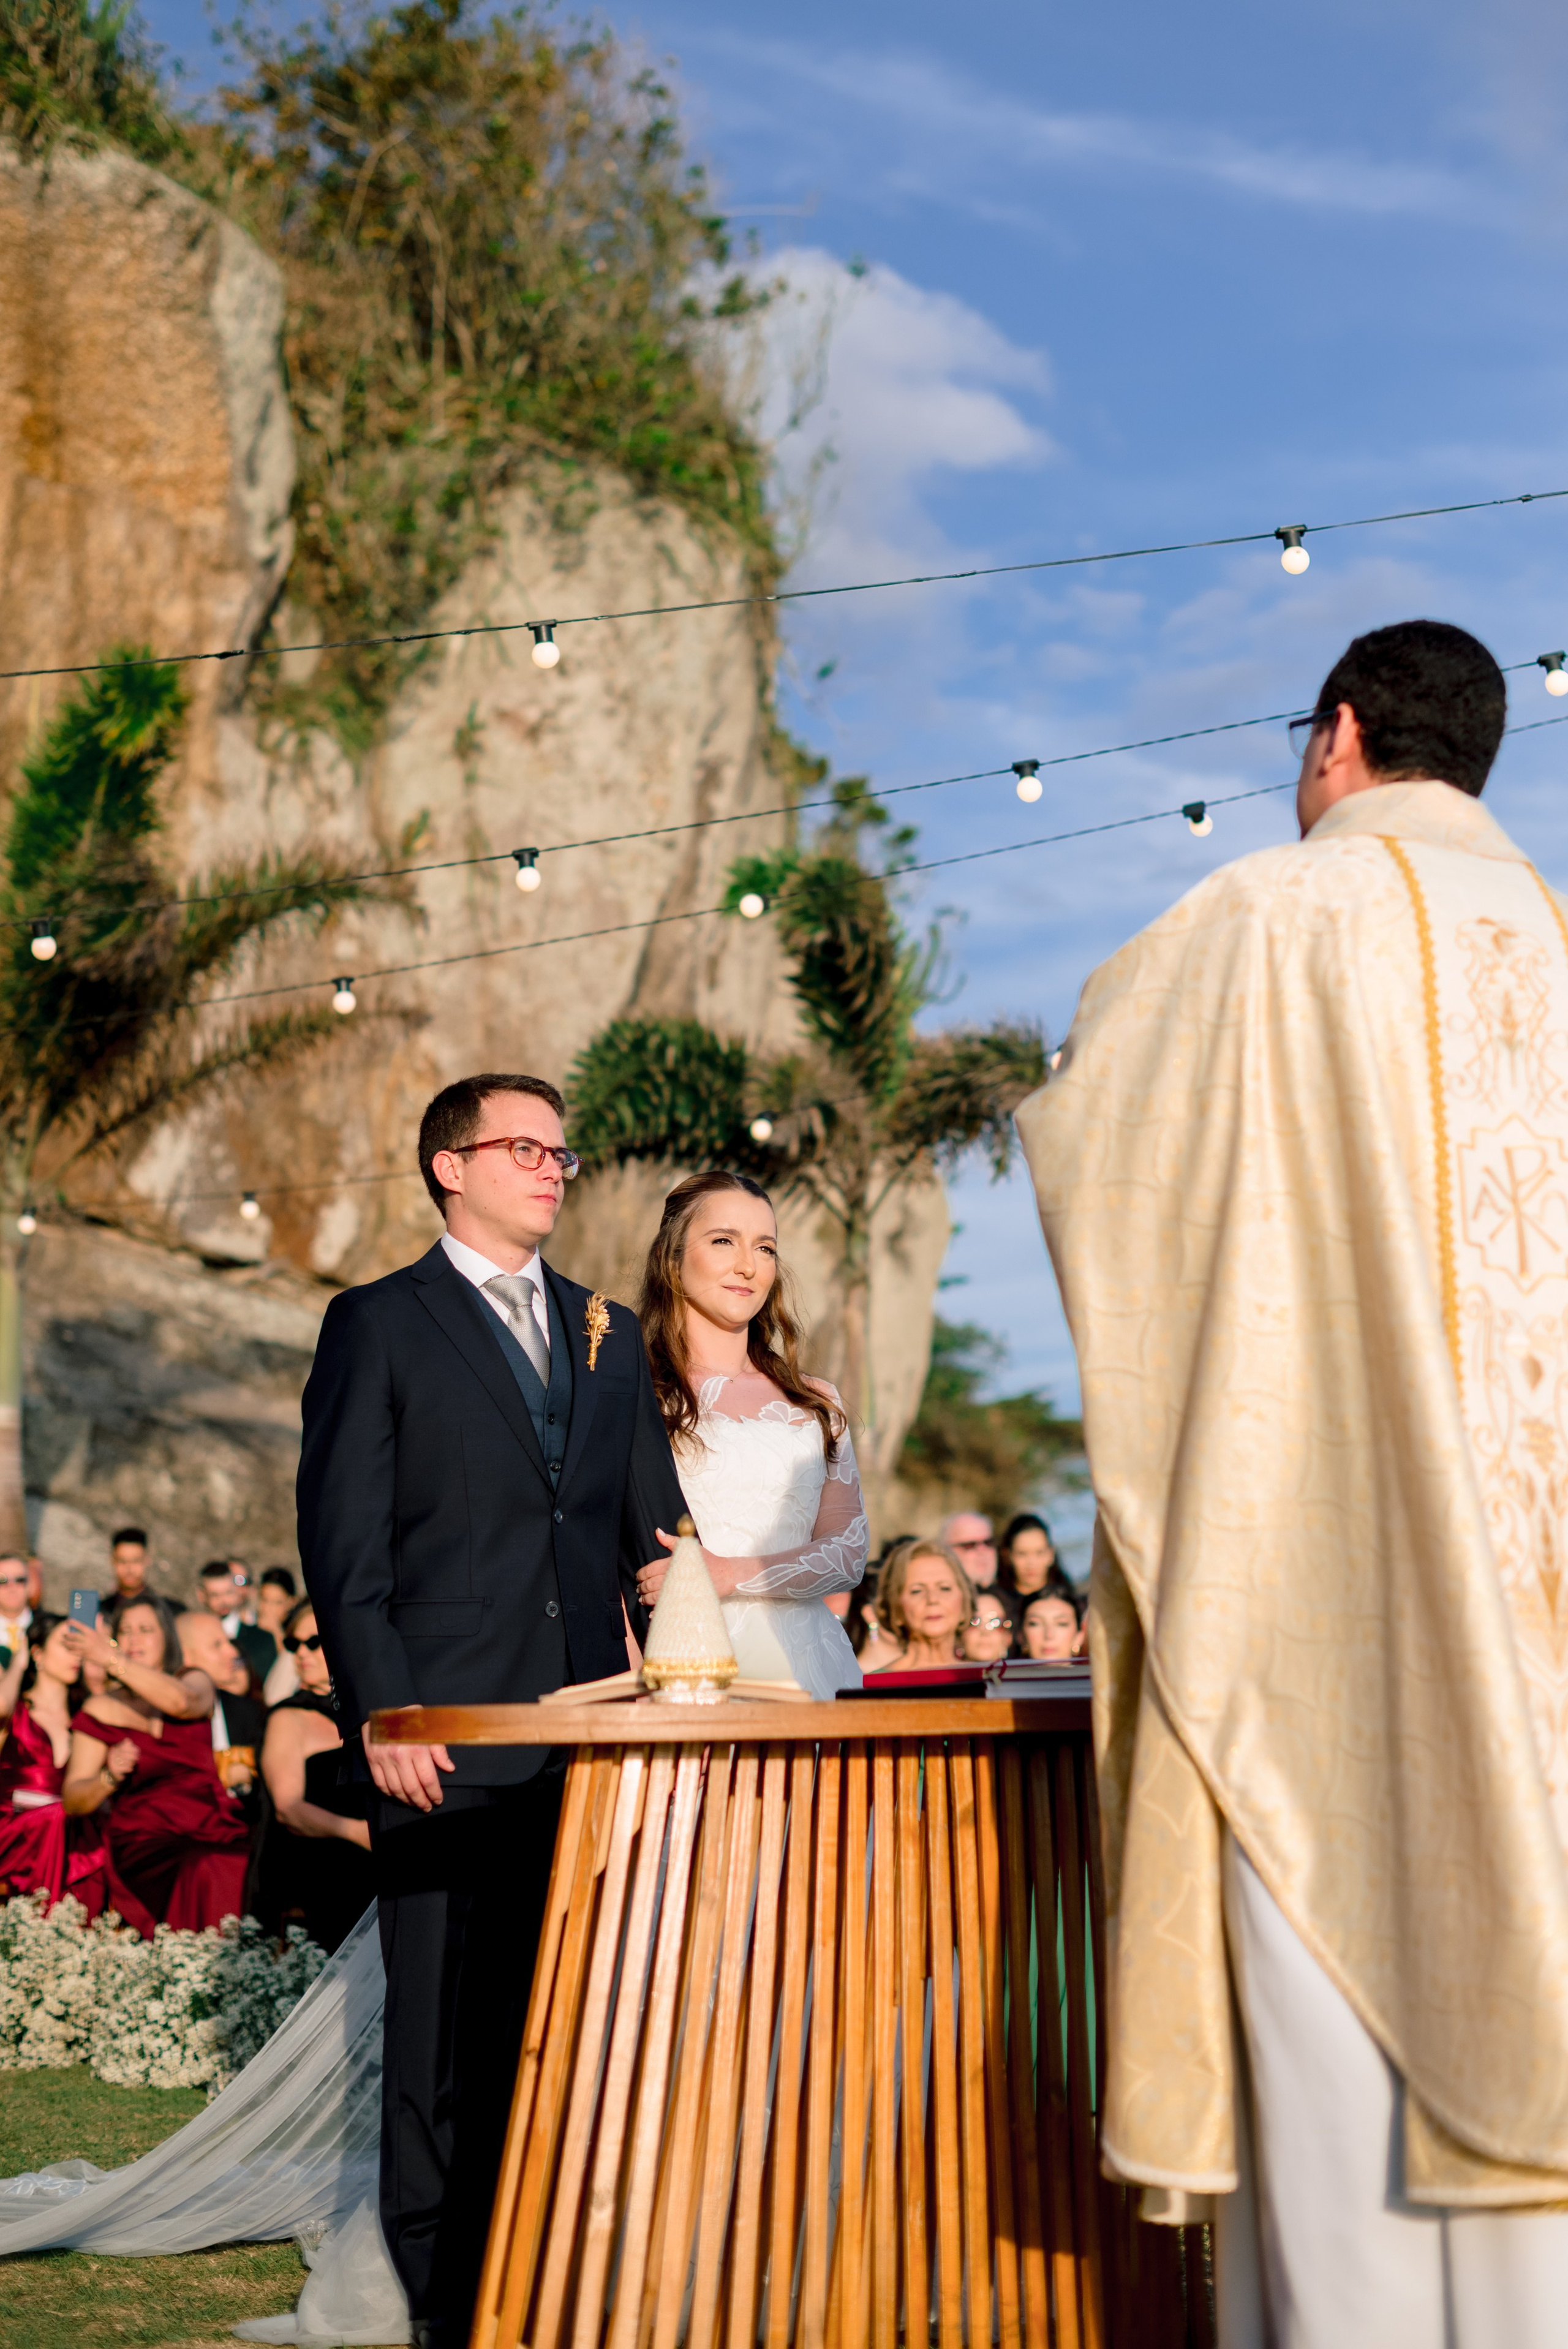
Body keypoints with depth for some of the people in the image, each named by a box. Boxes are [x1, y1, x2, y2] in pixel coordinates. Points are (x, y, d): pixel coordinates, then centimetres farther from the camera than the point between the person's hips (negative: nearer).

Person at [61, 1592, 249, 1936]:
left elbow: (181, 1702, -14)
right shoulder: (101, 1709, 13)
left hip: (212, 1829, 1)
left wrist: (112, 1659, -20)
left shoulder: (195, 1682, 14)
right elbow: (72, 1802, 9)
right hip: (143, 1840, -1)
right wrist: (109, 1778, -11)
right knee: (201, 1872, -34)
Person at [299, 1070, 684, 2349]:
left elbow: (656, 1527, 17)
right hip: (447, 1735, -4)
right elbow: (342, 1534, -3)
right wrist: (381, 1711, -12)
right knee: (450, 2027, 0)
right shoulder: (378, 1324, 3)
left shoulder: (609, 1333, 18)